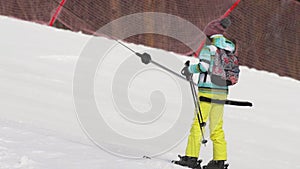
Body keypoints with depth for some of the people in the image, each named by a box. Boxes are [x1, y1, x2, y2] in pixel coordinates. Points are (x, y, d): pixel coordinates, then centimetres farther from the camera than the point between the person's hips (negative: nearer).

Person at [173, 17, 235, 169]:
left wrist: (190, 69, -5)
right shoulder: (229, 48, 9)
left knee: (198, 123, -5)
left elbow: (204, 66, -20)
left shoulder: (208, 49, -9)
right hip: (222, 92, 6)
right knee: (217, 127, 11)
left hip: (207, 90, -6)